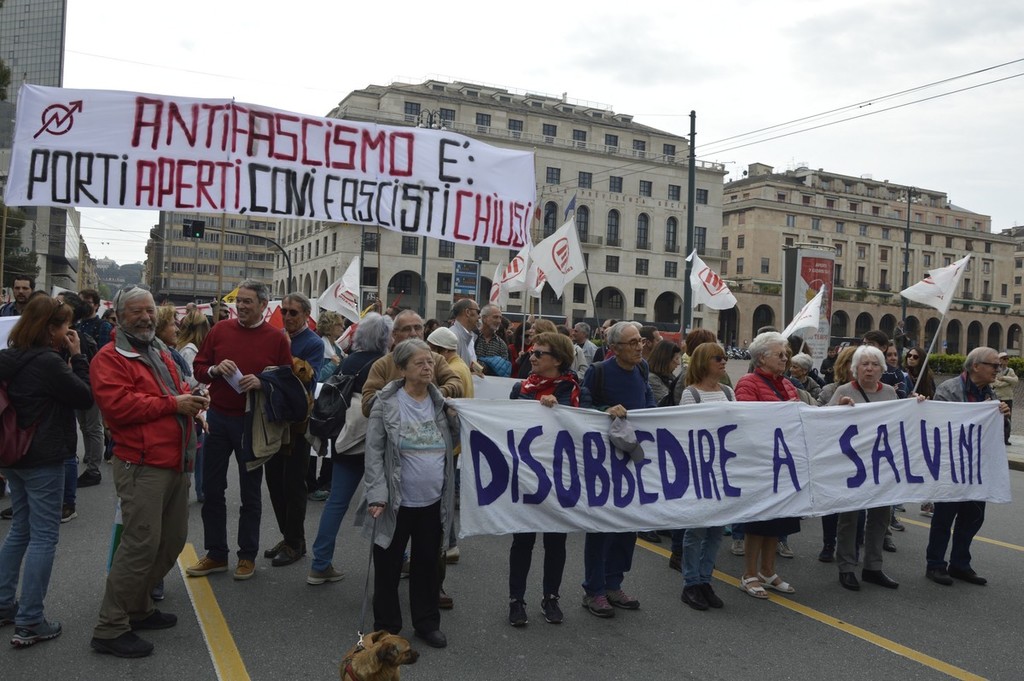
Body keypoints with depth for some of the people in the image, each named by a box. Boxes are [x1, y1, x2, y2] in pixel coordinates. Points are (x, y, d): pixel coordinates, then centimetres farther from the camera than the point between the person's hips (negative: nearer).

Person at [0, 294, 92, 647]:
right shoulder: (48, 363, -20)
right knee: (43, 537, -2)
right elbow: (86, 397, -11)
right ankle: (29, 623, 1)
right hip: (43, 460, -9)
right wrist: (78, 356, -9)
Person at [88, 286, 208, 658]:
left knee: (173, 540, 15)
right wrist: (172, 404, -18)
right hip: (143, 466, -9)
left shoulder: (160, 353, 21)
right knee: (141, 544, -10)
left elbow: (178, 387, 33)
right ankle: (110, 629, 3)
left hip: (177, 463, 9)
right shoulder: (110, 358, -7)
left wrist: (191, 398, 8)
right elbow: (118, 404, -20)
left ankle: (138, 607, 31)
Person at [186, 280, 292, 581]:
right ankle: (215, 555, 24)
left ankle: (247, 556, 22)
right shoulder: (220, 330, 3)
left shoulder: (276, 338, -4)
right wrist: (216, 370, -13)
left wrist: (261, 382, -19)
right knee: (212, 490, 9)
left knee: (250, 493, 9)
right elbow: (198, 367, 8)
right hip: (218, 418, 3)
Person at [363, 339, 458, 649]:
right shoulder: (386, 403, -9)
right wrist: (377, 495, -17)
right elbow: (374, 452, -10)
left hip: (433, 503, 3)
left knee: (427, 564, 16)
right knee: (388, 566, 10)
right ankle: (386, 627, 28)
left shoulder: (441, 402, 3)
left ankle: (427, 623, 32)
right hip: (396, 502, -3)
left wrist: (455, 419, -5)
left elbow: (453, 444, 13)